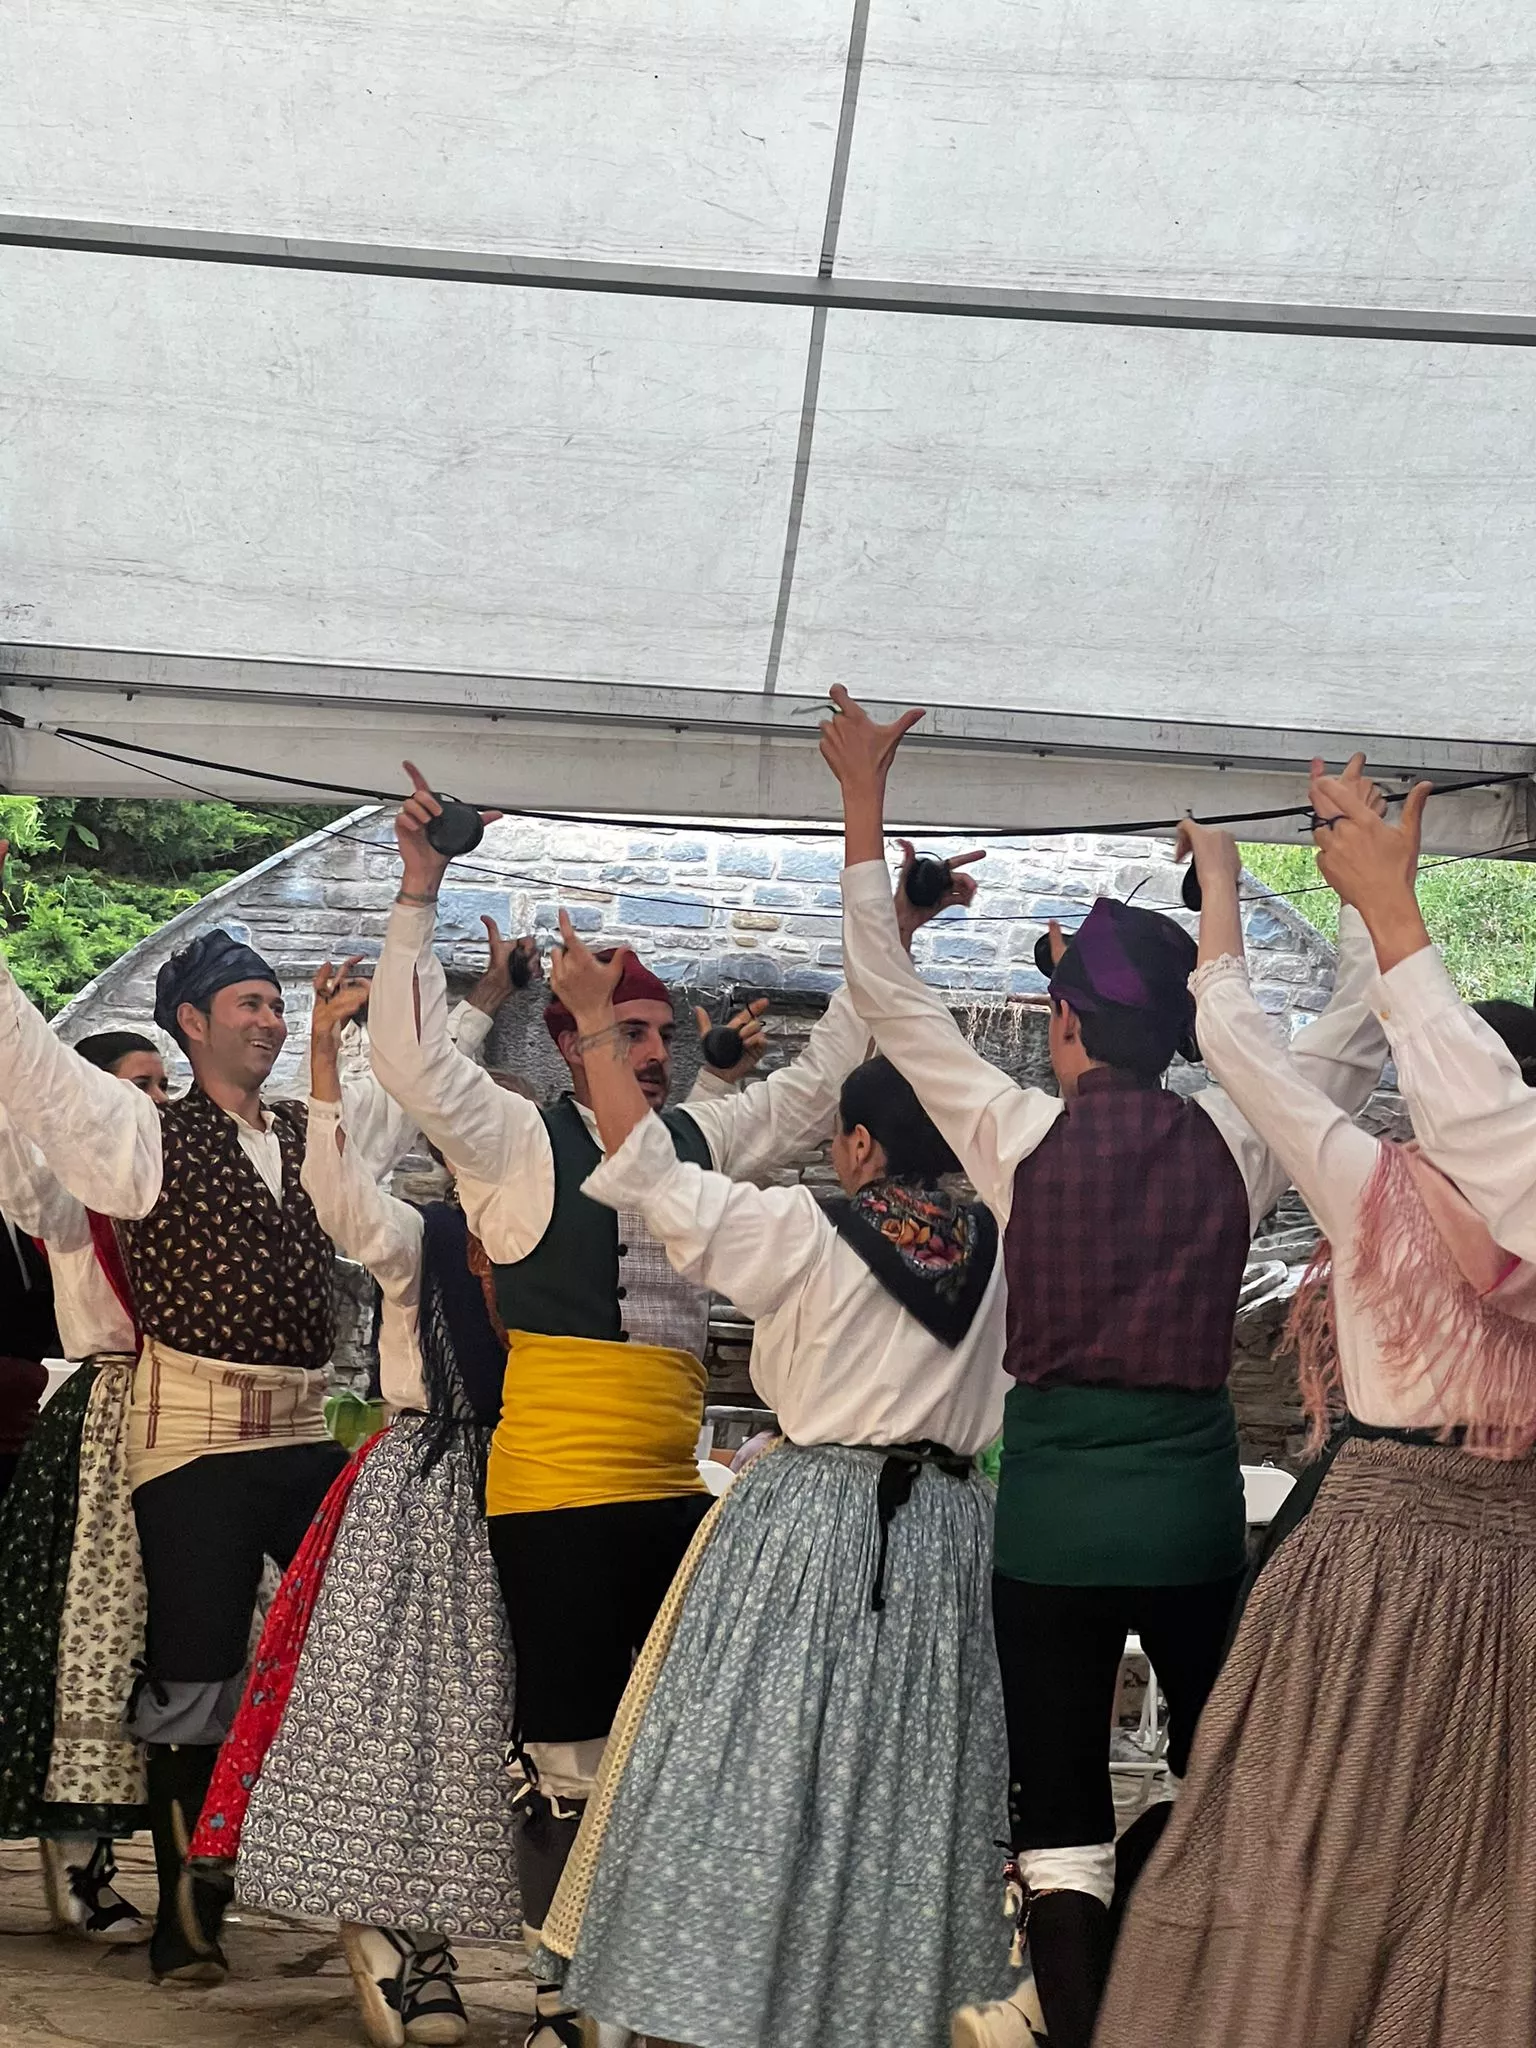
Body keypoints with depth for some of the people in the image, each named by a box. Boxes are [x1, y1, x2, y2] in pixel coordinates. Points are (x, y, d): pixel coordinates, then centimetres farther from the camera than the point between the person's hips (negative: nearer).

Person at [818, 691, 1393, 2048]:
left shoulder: (1022, 1136, -5)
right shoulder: (1237, 1143, -2)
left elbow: (887, 991, 2)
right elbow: (1359, 1031, 12)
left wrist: (865, 794, 7)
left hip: (1052, 1503, -1)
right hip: (1192, 1497, 1)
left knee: (1062, 1808, 5)